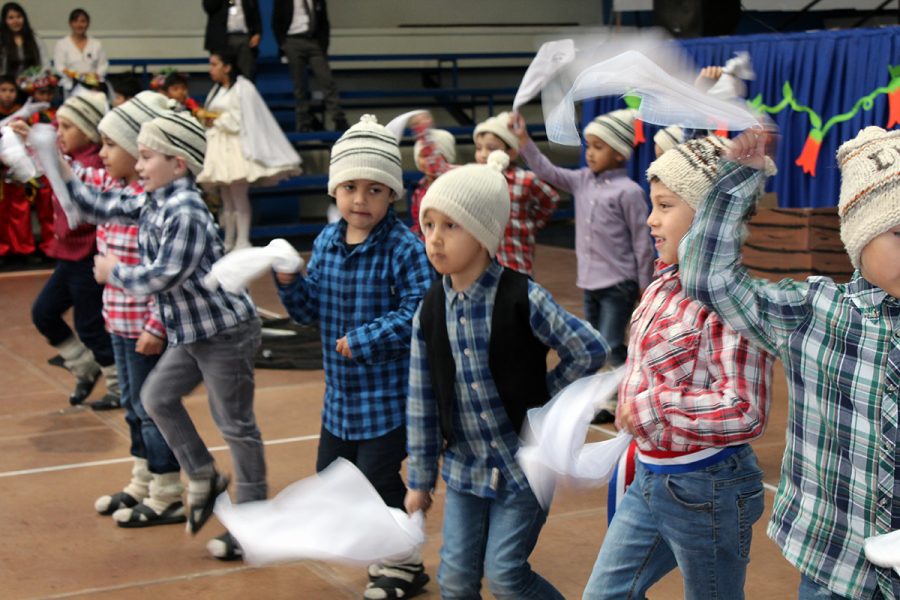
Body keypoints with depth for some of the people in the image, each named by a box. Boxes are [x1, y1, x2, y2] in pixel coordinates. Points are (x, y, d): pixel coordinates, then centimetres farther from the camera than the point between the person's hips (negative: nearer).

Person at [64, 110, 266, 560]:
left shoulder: (185, 212, -23)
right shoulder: (150, 203, 6)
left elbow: (164, 275, -25)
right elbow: (99, 206, 17)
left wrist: (114, 273, -10)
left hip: (226, 330, -9)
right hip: (191, 332, 9)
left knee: (235, 423, 1)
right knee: (157, 396, 14)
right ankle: (204, 479, 27)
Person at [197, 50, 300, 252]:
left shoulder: (242, 88, -6)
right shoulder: (216, 90, 20)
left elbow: (240, 120, -12)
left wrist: (216, 117, -6)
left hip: (236, 147, -8)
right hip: (218, 146, 8)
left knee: (239, 195, -11)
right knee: (226, 198, 7)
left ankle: (242, 242, -10)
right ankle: (228, 243, 9)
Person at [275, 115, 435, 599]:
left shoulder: (404, 249, -17)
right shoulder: (325, 242, 4)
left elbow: (416, 314, -24)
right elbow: (309, 310, 9)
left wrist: (364, 340, -24)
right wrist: (290, 283, -10)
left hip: (389, 393, -7)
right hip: (340, 393, 8)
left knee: (377, 477, -1)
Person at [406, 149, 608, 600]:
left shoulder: (522, 299, -16)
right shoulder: (430, 311, -2)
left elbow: (590, 350, -11)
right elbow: (422, 402, 3)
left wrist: (540, 396, -7)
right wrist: (420, 479, 7)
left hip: (525, 465, -4)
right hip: (464, 469, 5)